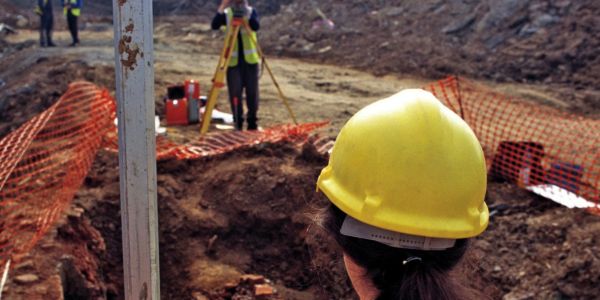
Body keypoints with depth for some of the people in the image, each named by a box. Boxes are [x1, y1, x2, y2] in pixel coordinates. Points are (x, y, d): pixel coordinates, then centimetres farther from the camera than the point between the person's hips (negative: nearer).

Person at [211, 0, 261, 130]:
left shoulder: (251, 11, 1)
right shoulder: (226, 13, 1)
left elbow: (256, 27, -18)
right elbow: (214, 26, -17)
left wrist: (246, 15, -31)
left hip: (250, 59, 0)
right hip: (233, 60, 0)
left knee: (252, 91, 4)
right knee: (235, 92, 0)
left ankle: (252, 121, 16)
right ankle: (238, 122, 10)